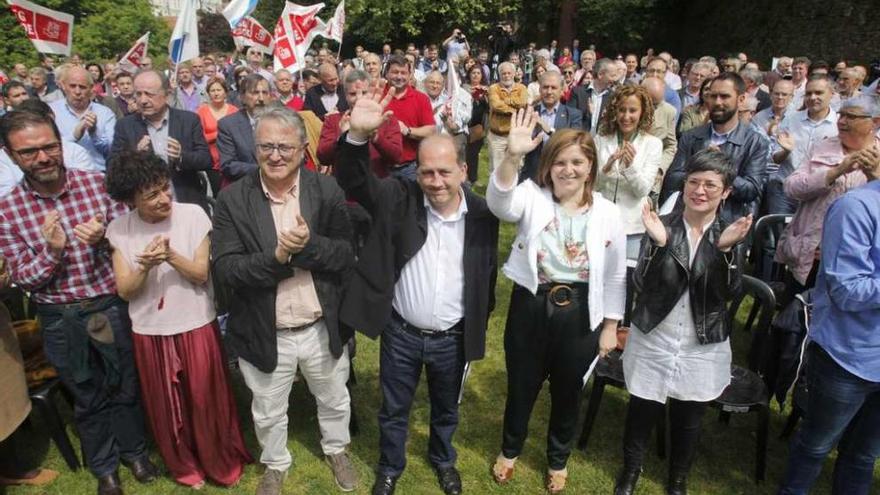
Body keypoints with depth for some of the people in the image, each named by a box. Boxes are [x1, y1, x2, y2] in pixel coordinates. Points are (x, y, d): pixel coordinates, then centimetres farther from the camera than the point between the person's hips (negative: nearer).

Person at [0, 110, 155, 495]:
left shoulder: (97, 183, -10)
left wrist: (104, 236, -25)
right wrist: (52, 250, -26)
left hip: (113, 305, 0)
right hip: (61, 319, 0)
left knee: (126, 387, 18)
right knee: (87, 398, 19)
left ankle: (134, 450, 44)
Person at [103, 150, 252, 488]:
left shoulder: (193, 215, -13)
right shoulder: (119, 230, -7)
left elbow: (203, 274, -11)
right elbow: (125, 291, -6)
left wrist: (171, 256, -28)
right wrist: (145, 266, -26)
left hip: (196, 326, -2)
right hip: (149, 332, 2)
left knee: (207, 399, 10)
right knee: (165, 405, 16)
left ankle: (222, 462, 33)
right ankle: (184, 466, 39)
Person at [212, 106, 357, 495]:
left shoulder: (327, 190, -9)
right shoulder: (233, 199, -11)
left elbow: (347, 255, -11)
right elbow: (224, 269, -16)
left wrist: (309, 245, -28)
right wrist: (277, 256, -30)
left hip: (323, 328, 1)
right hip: (264, 333, 0)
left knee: (335, 401, 25)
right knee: (268, 413, 23)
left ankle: (336, 450, 55)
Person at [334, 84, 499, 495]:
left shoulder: (482, 214, -9)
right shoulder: (398, 199, -12)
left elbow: (487, 273, 2)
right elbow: (355, 181, -23)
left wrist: (480, 323, 8)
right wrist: (358, 136, -42)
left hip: (453, 337, 1)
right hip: (401, 332, -1)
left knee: (446, 410, 25)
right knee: (394, 409, 20)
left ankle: (443, 460, 53)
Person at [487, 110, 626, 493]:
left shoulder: (607, 213, -5)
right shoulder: (532, 197, -9)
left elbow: (615, 276, 2)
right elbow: (500, 203, -33)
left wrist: (610, 326, 4)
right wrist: (512, 156, -48)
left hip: (578, 313, 1)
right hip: (530, 307, -1)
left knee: (567, 392, 20)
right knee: (521, 387, 18)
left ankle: (558, 458, 48)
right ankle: (510, 449, 48)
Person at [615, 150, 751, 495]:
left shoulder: (732, 234, -4)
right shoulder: (661, 226, -9)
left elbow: (730, 293, -15)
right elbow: (641, 286, -16)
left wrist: (725, 248, -30)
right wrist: (658, 244, -30)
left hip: (703, 347, 1)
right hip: (653, 341, -1)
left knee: (688, 419, 18)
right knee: (642, 411, 14)